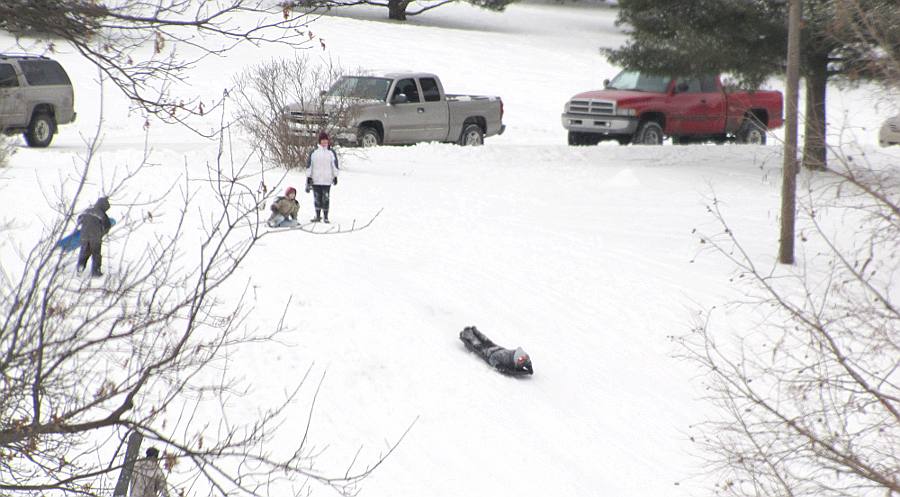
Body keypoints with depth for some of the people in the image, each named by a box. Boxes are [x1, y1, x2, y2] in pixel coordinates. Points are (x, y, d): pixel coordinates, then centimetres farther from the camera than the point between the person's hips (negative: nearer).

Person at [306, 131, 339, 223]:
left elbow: (335, 165, 8)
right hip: (316, 180, 1)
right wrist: (308, 177, 2)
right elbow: (309, 165, 6)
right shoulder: (314, 152, 4)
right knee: (317, 198, 6)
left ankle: (326, 216, 5)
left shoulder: (331, 152, 4)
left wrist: (335, 177, 4)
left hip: (327, 180, -1)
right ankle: (317, 216, 15)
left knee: (326, 198, -3)